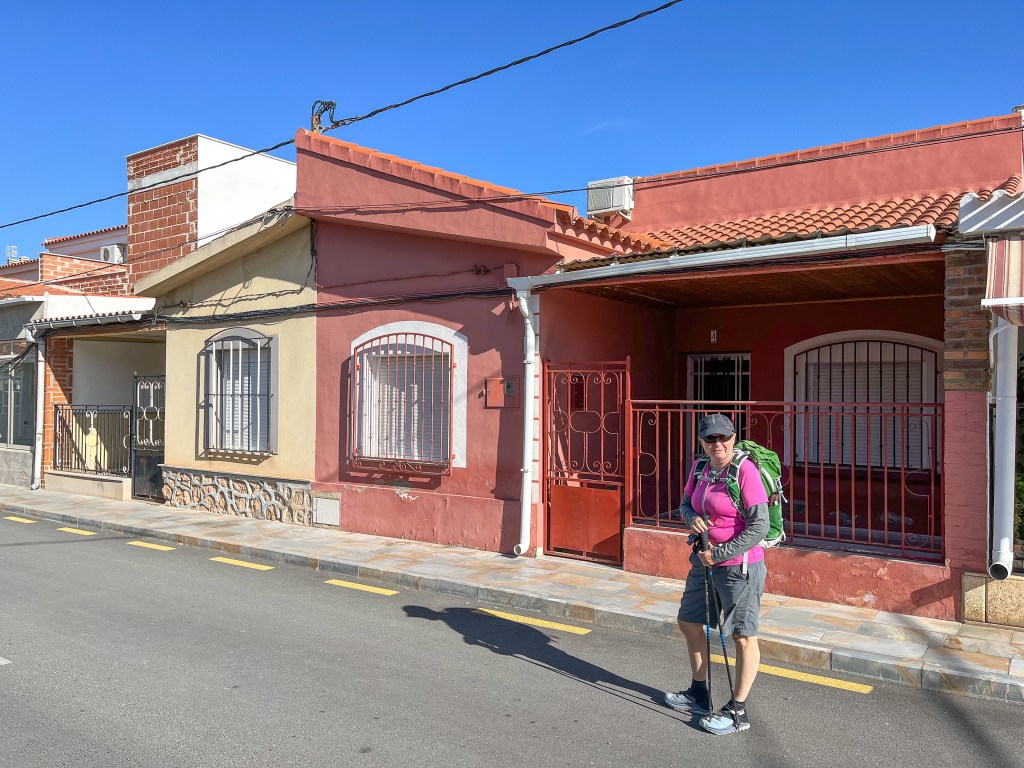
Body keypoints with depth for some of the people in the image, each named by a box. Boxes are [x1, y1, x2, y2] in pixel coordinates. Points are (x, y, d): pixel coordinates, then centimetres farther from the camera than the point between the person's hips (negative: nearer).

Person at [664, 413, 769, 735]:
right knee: (689, 623, 18)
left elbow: (759, 526, -21)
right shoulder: (699, 468, 4)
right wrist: (692, 518, -6)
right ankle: (698, 694, 37)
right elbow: (685, 503, 18)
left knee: (743, 637, 3)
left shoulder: (745, 471, -18)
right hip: (704, 562, 9)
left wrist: (719, 554, -17)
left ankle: (738, 711, 18)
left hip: (739, 566, -8)